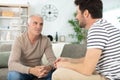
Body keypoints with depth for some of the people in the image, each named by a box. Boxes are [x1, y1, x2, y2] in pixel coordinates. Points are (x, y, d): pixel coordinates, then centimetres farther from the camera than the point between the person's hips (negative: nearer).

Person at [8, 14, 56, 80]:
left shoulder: (46, 40, -9)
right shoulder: (19, 40, -20)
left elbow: (53, 60, -14)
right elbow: (11, 64, -31)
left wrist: (48, 67, -39)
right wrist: (31, 70, -48)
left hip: (38, 71, 3)